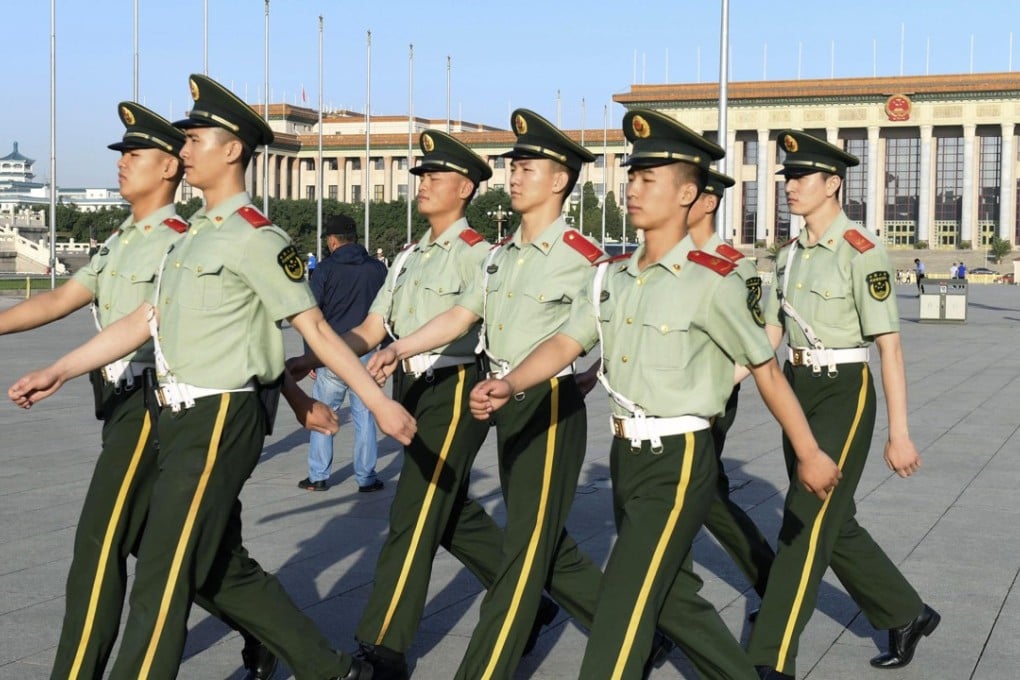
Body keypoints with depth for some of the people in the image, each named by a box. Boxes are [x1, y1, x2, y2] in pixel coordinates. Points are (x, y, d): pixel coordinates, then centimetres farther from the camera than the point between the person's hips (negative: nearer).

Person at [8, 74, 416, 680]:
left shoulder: (255, 238, -13)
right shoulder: (197, 234, 15)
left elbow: (316, 329, -13)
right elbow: (148, 319, 17)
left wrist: (381, 403, -16)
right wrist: (58, 372, 16)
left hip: (221, 422, -9)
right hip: (184, 420, 9)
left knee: (163, 580, -4)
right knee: (226, 572, 16)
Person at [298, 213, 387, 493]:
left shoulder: (327, 268, -4)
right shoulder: (377, 268, 6)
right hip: (366, 353, 2)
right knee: (364, 415, 6)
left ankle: (318, 476, 10)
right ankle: (366, 477, 7)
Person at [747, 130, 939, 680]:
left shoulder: (862, 253, -14)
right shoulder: (790, 255, 9)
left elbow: (889, 346, -16)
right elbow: (767, 336, 12)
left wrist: (899, 433, -17)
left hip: (843, 394, -8)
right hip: (798, 392, 8)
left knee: (806, 524, -9)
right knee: (835, 523, 15)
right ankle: (907, 616, 35)